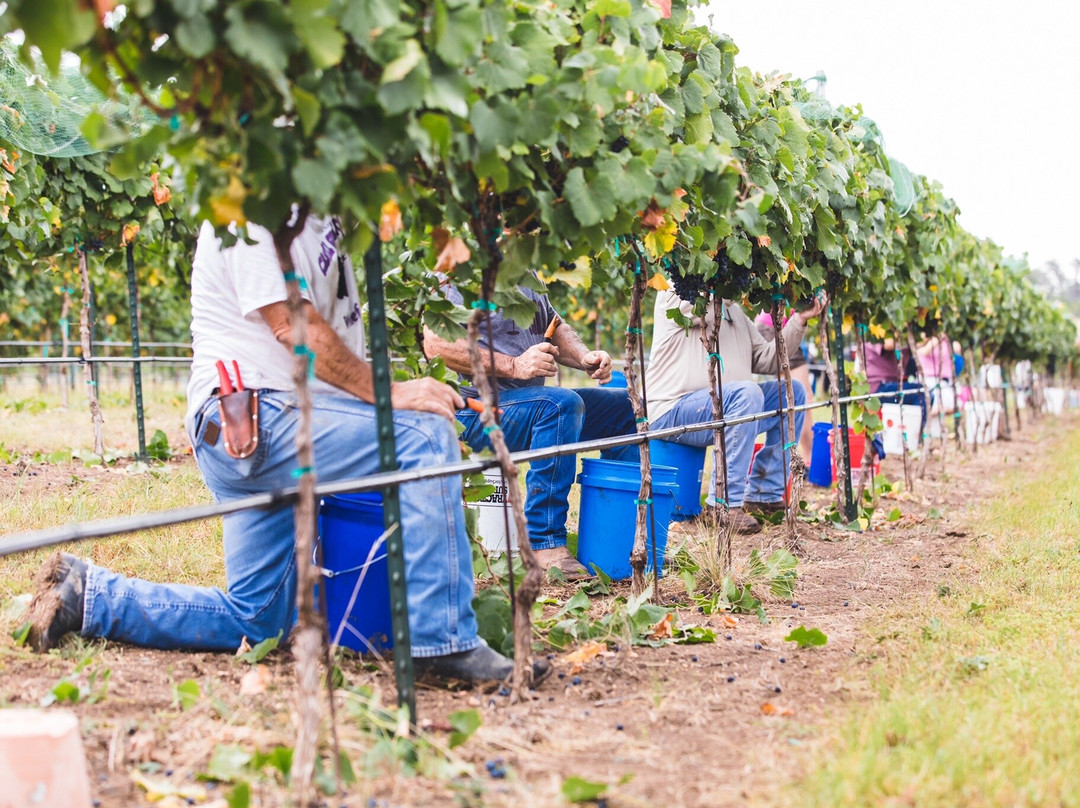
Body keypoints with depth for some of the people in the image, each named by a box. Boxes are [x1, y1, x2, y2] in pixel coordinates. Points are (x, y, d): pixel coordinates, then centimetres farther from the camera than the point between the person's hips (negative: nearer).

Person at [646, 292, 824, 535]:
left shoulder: (734, 311, 20)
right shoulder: (673, 296, -3)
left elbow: (767, 361, 15)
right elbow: (704, 309, -24)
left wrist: (799, 320, 6)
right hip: (672, 412, -9)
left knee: (792, 391, 4)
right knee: (746, 393, -31)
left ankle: (763, 494, 3)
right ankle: (726, 503, -28)